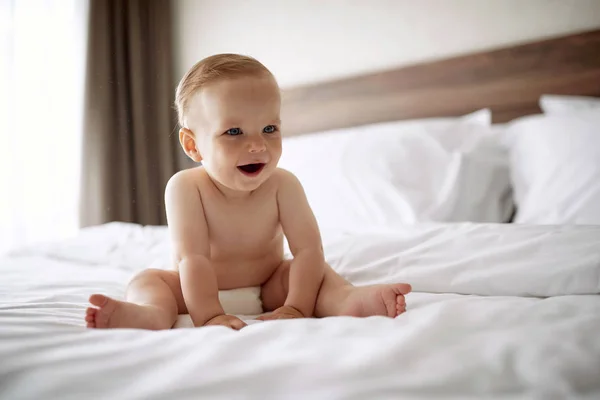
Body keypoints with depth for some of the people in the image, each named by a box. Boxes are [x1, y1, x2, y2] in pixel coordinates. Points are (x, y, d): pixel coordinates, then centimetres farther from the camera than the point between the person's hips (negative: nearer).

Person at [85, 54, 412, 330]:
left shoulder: (283, 185, -18)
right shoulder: (186, 188, -23)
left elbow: (308, 249, -23)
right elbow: (192, 258, -29)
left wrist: (297, 307, -35)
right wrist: (208, 316, -38)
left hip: (268, 284, 2)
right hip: (200, 289, -1)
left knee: (318, 270, -17)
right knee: (147, 279, -22)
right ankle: (154, 314, -52)